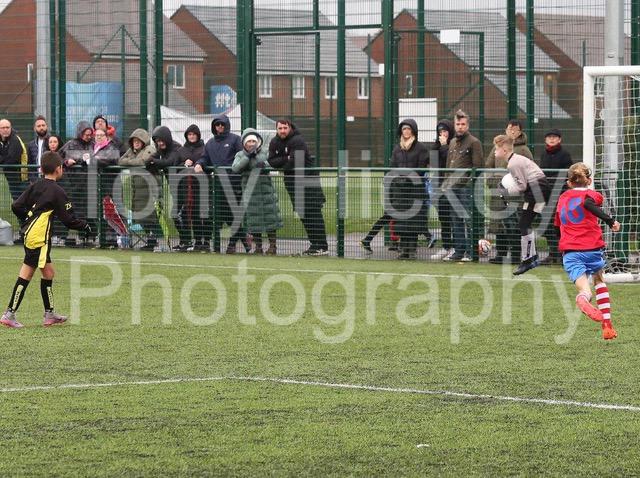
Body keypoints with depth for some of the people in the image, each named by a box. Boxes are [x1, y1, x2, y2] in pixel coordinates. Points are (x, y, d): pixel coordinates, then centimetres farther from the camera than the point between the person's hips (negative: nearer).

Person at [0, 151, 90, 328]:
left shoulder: (35, 186, 10)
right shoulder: (57, 191, -10)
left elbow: (16, 206, 6)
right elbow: (69, 220, -9)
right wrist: (85, 226, 8)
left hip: (30, 233, 8)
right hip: (38, 238, -8)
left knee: (48, 272, 14)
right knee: (26, 274, -7)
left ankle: (49, 314, 20)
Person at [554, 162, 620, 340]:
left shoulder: (563, 198, 22)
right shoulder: (590, 194, 7)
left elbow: (558, 222, 30)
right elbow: (588, 202, -17)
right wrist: (610, 220, -23)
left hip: (569, 252, 1)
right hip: (592, 247, -1)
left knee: (584, 288, -12)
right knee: (599, 279, 25)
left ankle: (583, 298, -53)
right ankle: (607, 326, 21)